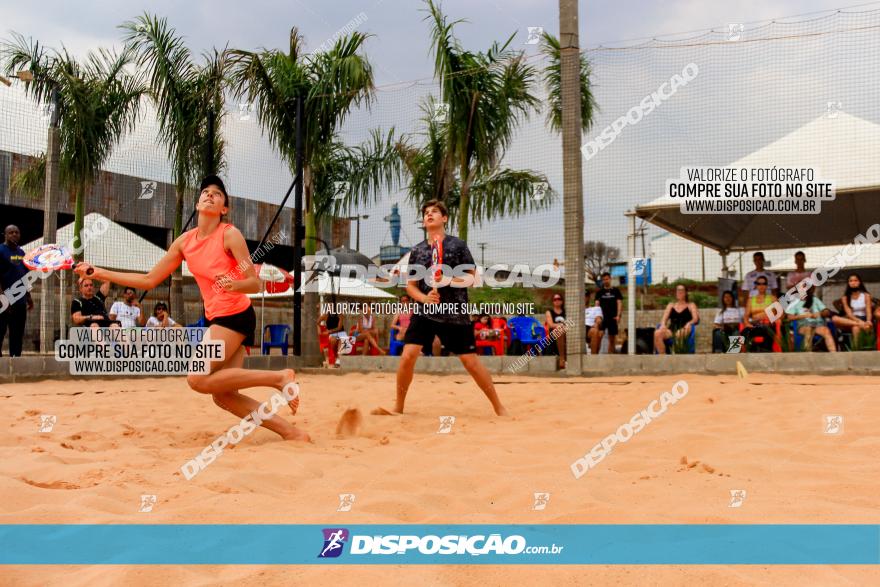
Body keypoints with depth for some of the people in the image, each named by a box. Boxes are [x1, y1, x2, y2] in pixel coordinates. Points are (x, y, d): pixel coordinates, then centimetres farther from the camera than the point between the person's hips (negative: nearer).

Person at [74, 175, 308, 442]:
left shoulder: (230, 235, -10)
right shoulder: (185, 241, 8)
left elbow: (255, 284, -13)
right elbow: (149, 280, 12)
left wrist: (234, 285, -35)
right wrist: (99, 272, 9)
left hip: (236, 314, -7)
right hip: (215, 317, 7)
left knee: (198, 378, -17)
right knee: (223, 395, -2)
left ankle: (279, 377, -9)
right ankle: (292, 432, 2)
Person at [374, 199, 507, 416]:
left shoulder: (458, 245, 0)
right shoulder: (416, 251, 8)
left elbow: (471, 278, 0)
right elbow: (410, 285, 11)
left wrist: (448, 279, -18)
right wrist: (424, 297, -10)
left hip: (455, 313, -2)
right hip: (425, 312, 3)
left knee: (471, 361, -2)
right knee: (407, 356, -11)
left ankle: (499, 408, 11)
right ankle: (398, 407, 5)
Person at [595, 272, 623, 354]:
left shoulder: (616, 291, 9)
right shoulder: (600, 292, 10)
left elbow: (619, 303, 5)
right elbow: (597, 303, 4)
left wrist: (618, 315, -8)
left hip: (612, 317, 1)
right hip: (602, 317, -1)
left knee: (612, 338, 5)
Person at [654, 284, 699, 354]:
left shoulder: (691, 305, 19)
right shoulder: (671, 305, 28)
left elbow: (695, 318, 4)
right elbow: (664, 318, 16)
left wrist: (689, 323, -19)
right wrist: (663, 324, -9)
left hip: (683, 330, -3)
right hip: (671, 329, 3)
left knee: (679, 334, -42)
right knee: (657, 334, -32)